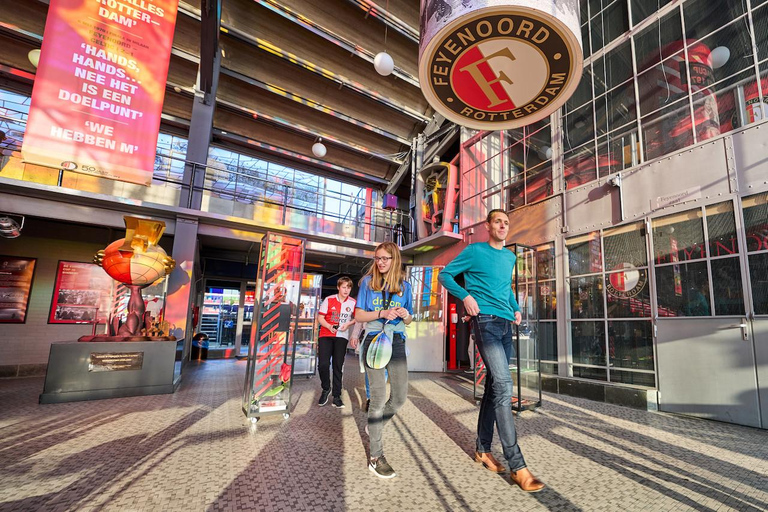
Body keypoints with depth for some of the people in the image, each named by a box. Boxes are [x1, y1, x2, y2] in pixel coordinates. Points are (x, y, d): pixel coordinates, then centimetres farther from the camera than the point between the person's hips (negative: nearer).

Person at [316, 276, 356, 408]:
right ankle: (326, 389, 18)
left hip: (342, 337, 1)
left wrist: (348, 324, -9)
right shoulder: (329, 300, -3)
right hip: (325, 335, -1)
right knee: (323, 364, -10)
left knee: (338, 366, 5)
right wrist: (329, 326, -18)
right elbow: (320, 317, 0)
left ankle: (337, 396, 18)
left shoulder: (353, 302, 0)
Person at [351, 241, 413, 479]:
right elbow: (359, 315, 0)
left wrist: (406, 315, -9)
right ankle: (376, 457, 11)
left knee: (400, 396, 7)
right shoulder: (368, 281, 2)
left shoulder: (404, 285, 9)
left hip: (397, 341, 4)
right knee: (379, 397, -3)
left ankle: (374, 427, 35)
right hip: (374, 339, -3)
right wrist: (382, 313, -15)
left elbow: (408, 320, 15)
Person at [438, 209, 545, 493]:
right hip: (485, 321, -7)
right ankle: (517, 466, -8)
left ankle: (483, 449, 25)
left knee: (494, 387, 12)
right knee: (503, 385, -16)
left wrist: (516, 308, 14)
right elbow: (445, 275, 0)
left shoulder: (510, 257, 17)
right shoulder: (474, 251, -2)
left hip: (506, 325, 8)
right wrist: (465, 296, -14)